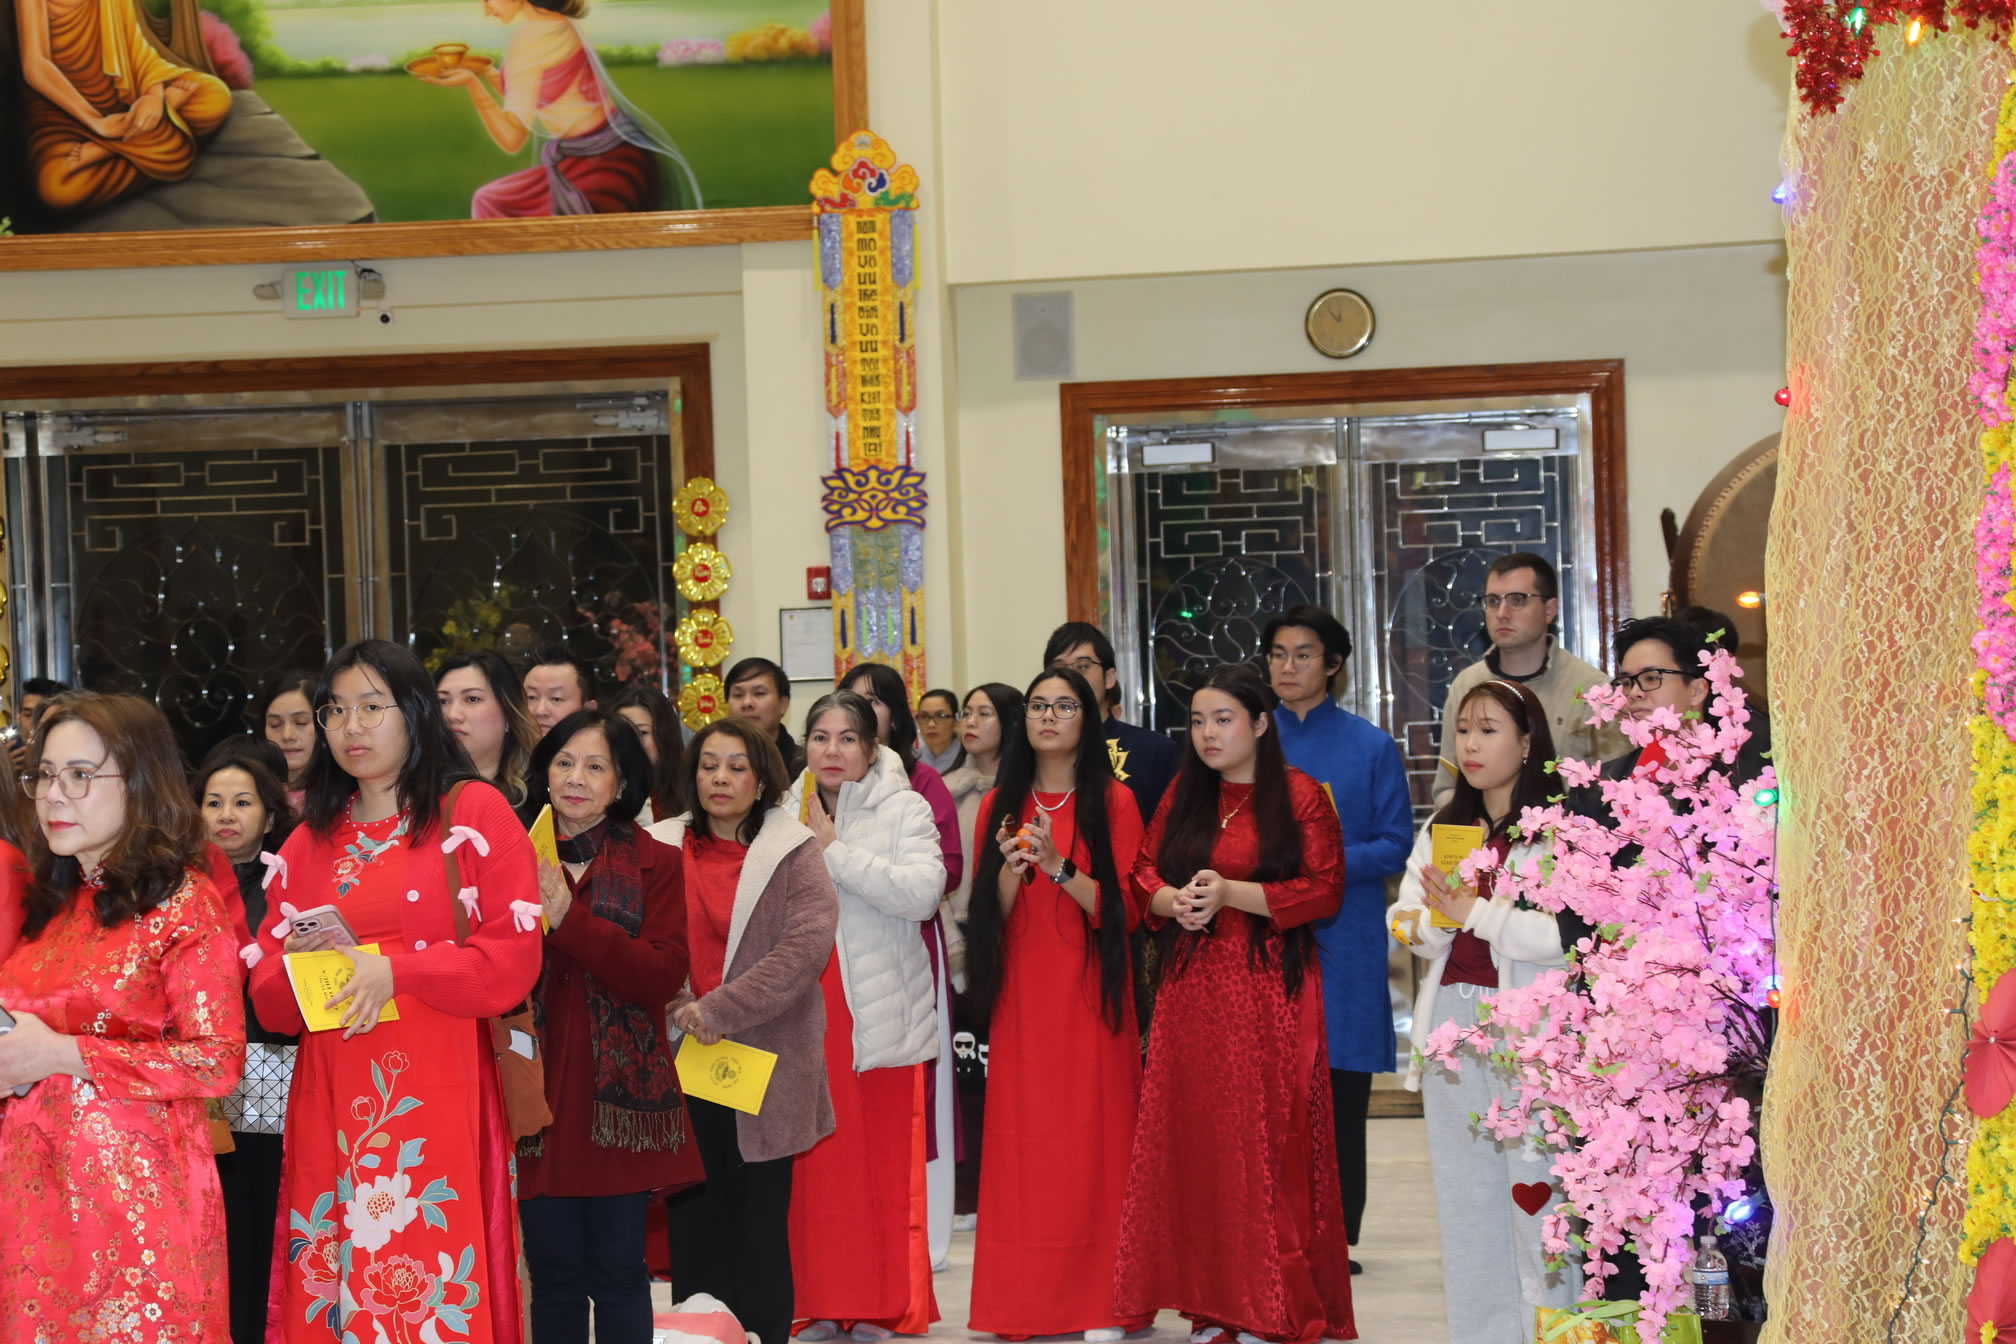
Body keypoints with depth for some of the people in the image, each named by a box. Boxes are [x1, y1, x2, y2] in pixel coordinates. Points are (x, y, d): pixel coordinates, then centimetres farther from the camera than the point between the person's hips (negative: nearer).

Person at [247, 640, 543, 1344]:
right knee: (333, 1286, 3)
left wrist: (392, 972, -17)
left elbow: (514, 959, -6)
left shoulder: (473, 811, 2)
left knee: (435, 1286, -6)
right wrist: (307, 965, -9)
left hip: (438, 1095, -4)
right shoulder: (309, 840, 15)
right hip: (332, 1102, 4)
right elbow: (266, 992, 13)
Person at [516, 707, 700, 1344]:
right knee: (553, 1271, 5)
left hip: (618, 1091, -1)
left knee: (617, 1272, 2)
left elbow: (664, 976, -9)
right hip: (539, 1089, 2)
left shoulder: (655, 865, 4)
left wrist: (570, 920, -16)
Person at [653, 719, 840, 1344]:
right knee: (692, 1220, 6)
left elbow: (808, 943, -12)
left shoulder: (793, 853, 1)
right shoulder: (662, 849, 8)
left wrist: (721, 1009, -19)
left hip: (763, 1063, -2)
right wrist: (677, 1008, -14)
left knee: (761, 1219, 3)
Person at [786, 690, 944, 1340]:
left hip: (879, 1012, -4)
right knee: (813, 1164, 2)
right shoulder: (788, 815, 14)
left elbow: (923, 891, -16)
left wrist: (836, 852, -14)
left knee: (883, 1160, -3)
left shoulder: (903, 808, 0)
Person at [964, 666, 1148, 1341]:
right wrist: (1010, 868, -11)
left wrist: (1059, 867, -18)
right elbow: (988, 915, 9)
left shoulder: (1113, 802, 2)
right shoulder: (999, 806, 12)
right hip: (1021, 997, 3)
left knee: (1093, 1135, -5)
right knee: (1023, 1139, 0)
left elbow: (1127, 908, -5)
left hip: (1090, 995, -3)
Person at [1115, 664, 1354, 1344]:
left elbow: (1325, 890, -8)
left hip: (1269, 990, -5)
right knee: (1193, 1134, 3)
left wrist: (1231, 893, -15)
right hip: (1190, 989, 5)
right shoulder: (1183, 795, 13)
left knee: (1265, 1137, -5)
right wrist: (1174, 900, -6)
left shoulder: (1300, 796, -2)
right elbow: (1143, 874, 16)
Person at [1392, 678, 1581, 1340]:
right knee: (1464, 1188, 10)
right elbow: (1405, 921, 11)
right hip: (1452, 1019, 6)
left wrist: (1475, 912, -13)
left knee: (1534, 1186, -7)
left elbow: (1566, 936, -16)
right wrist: (1438, 920, -10)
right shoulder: (1441, 829, 16)